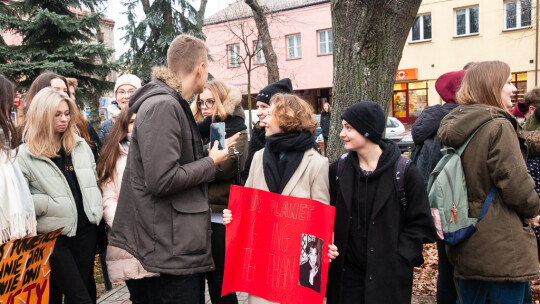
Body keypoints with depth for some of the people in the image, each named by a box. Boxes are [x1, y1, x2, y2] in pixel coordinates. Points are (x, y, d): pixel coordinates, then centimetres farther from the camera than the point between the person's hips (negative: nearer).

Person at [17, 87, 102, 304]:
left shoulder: (81, 146, 7)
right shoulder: (25, 154, -9)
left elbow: (93, 182, 16)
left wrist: (95, 211, 9)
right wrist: (50, 204, -15)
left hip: (85, 230, 5)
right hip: (53, 235, -5)